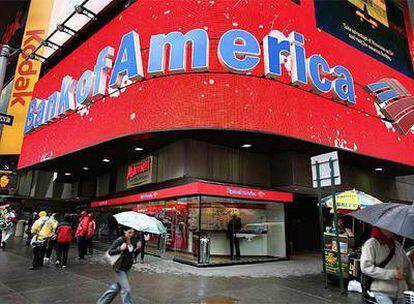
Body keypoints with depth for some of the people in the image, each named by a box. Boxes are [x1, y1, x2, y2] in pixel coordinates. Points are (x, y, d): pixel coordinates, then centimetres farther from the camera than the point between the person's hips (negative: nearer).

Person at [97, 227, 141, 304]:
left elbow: (134, 255, 6)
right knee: (126, 289, -7)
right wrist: (120, 248, -32)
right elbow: (110, 252, -17)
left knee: (117, 287, 20)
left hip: (127, 268, 7)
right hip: (120, 268, -7)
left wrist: (137, 248, -13)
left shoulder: (133, 242, 0)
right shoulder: (119, 240, -18)